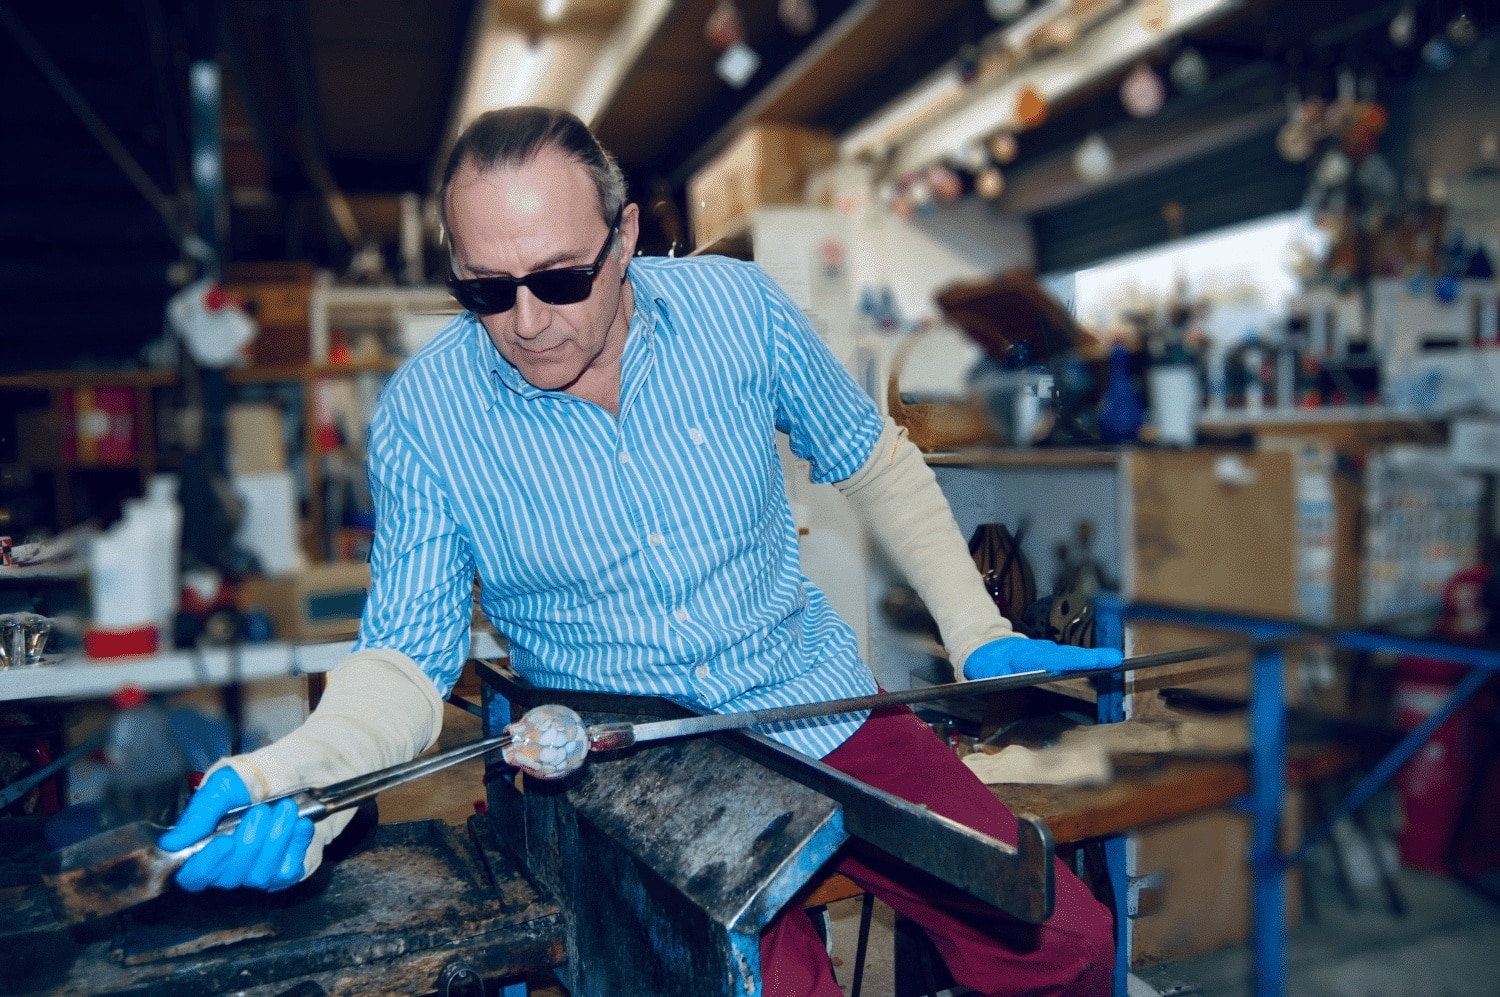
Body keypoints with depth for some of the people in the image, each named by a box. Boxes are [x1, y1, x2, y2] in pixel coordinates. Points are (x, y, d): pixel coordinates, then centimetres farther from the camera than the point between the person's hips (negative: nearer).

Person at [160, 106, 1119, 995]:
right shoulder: (422, 412, -11)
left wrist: (978, 633, 4)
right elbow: (408, 656, -8)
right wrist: (293, 775, -28)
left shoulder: (737, 304, -7)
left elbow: (875, 460, 7)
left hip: (825, 714, 2)